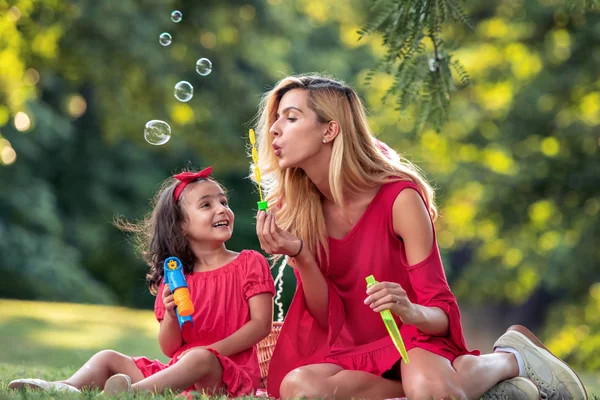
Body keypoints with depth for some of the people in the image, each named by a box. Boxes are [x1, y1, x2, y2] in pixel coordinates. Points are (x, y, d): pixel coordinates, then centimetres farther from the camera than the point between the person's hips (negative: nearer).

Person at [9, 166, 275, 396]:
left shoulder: (250, 263, 4)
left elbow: (261, 324, -7)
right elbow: (170, 349, 9)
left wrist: (213, 351, -17)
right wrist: (171, 314, -13)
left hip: (228, 373, -6)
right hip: (178, 369, 6)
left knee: (200, 358, -38)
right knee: (108, 358, -3)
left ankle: (134, 391, -61)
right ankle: (68, 388, -34)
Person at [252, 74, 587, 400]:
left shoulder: (400, 198, -15)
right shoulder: (292, 210, -4)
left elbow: (442, 313, -13)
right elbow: (330, 318, -4)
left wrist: (411, 311, -37)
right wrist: (299, 255, -21)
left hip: (414, 336, -4)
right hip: (353, 347, 4)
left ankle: (511, 359, -4)